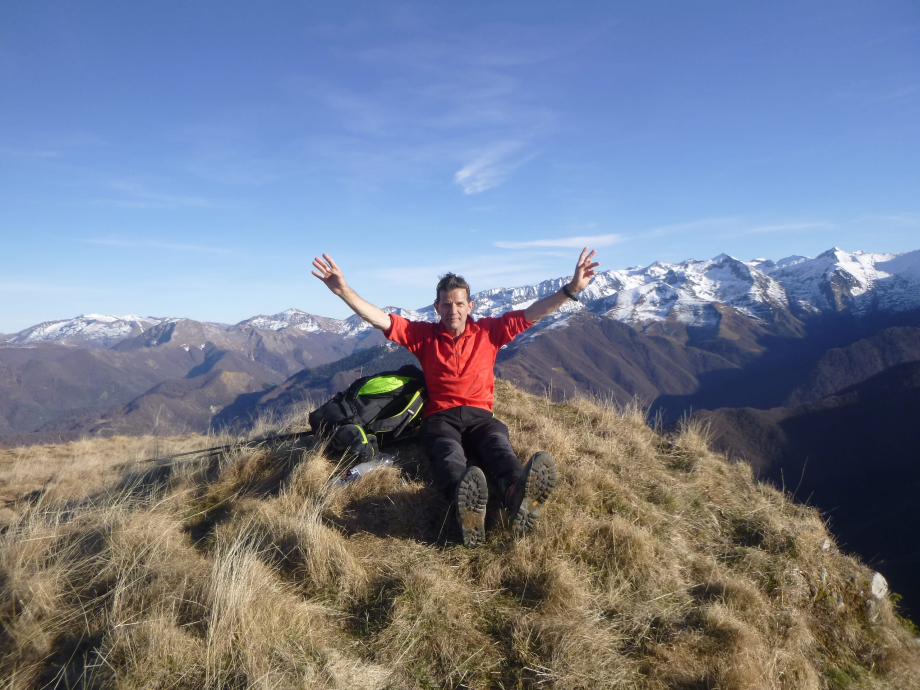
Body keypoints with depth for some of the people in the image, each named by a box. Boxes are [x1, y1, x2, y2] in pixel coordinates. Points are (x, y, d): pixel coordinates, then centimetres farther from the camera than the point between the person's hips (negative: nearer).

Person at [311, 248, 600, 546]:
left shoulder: (488, 331, 14)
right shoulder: (423, 335, 13)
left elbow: (532, 313, 7)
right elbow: (379, 319, 4)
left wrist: (571, 288, -3)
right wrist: (344, 291, -10)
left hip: (479, 414, 1)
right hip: (440, 417, -1)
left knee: (498, 445, -34)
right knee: (449, 453, -36)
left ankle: (519, 495, -67)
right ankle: (467, 511, -69)